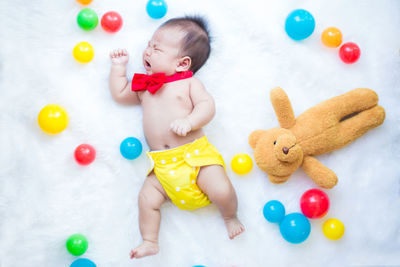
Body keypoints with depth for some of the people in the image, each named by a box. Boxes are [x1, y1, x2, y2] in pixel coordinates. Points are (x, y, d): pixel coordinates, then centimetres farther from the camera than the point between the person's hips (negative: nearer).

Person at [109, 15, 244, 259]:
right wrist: (119, 66, 23)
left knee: (221, 190, -17)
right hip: (162, 164, 4)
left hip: (195, 152, -4)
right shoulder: (144, 87, 19)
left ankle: (230, 216, 15)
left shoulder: (189, 83, 4)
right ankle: (150, 242, 6)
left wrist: (189, 121, -25)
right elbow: (119, 93, 27)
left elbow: (207, 106, -8)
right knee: (147, 198, -13)